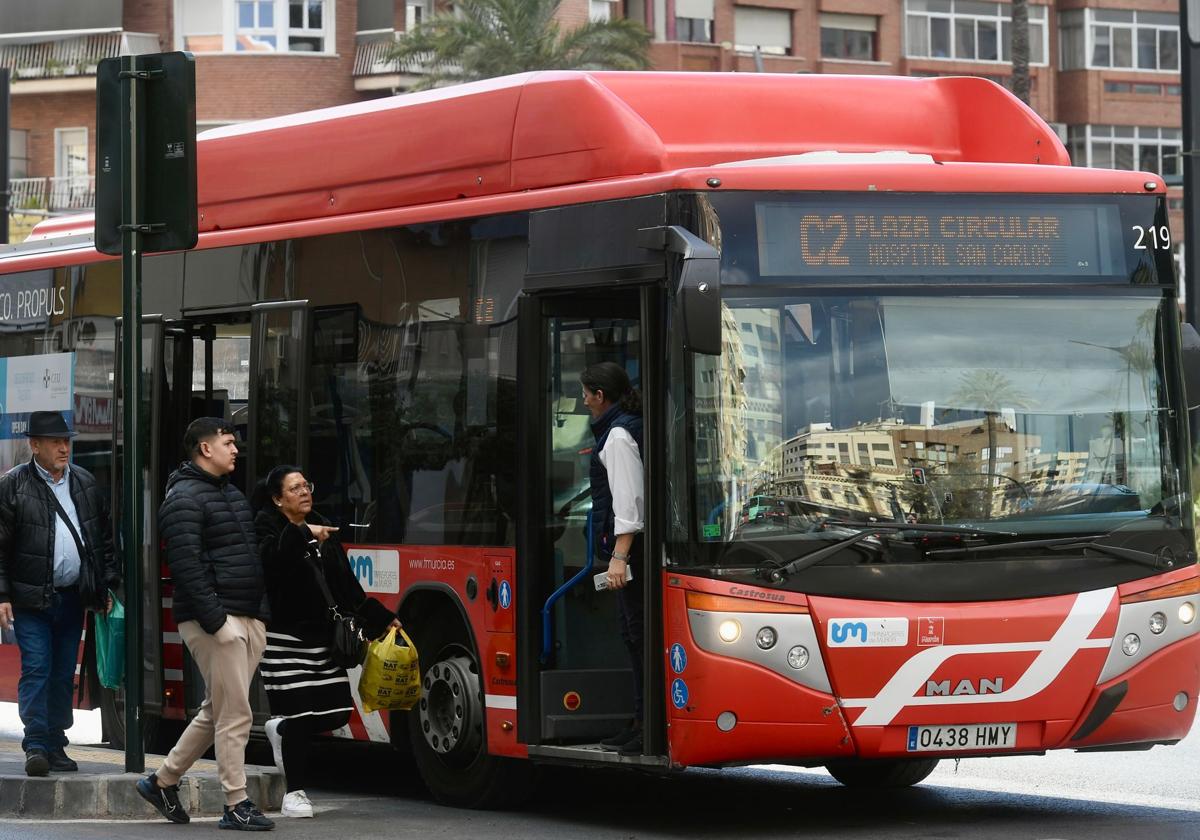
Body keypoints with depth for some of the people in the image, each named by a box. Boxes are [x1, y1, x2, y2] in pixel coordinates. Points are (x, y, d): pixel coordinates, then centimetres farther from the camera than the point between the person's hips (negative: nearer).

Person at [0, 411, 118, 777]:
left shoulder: (85, 483, 11)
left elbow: (105, 538, 17)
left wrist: (108, 585, 12)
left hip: (73, 596, 5)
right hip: (31, 597, -5)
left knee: (63, 673, 8)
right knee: (36, 669, -10)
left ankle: (56, 746, 14)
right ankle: (35, 745, -10)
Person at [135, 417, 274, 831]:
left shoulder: (233, 494, 20)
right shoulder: (185, 498, -11)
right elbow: (187, 566, -19)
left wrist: (261, 612, 17)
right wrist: (215, 620, -23)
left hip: (247, 619, 10)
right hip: (214, 620, -10)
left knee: (217, 711, 15)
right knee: (234, 714, -8)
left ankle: (163, 781, 26)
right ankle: (236, 805, -3)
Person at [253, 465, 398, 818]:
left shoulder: (323, 528, 16)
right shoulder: (268, 526, -2)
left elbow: (347, 585, 17)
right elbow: (268, 557, -26)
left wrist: (381, 617, 15)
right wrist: (302, 535, -38)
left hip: (322, 636, 6)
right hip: (285, 639, -6)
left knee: (337, 712, 3)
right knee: (300, 712, -7)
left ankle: (281, 730, 32)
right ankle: (295, 793, 7)